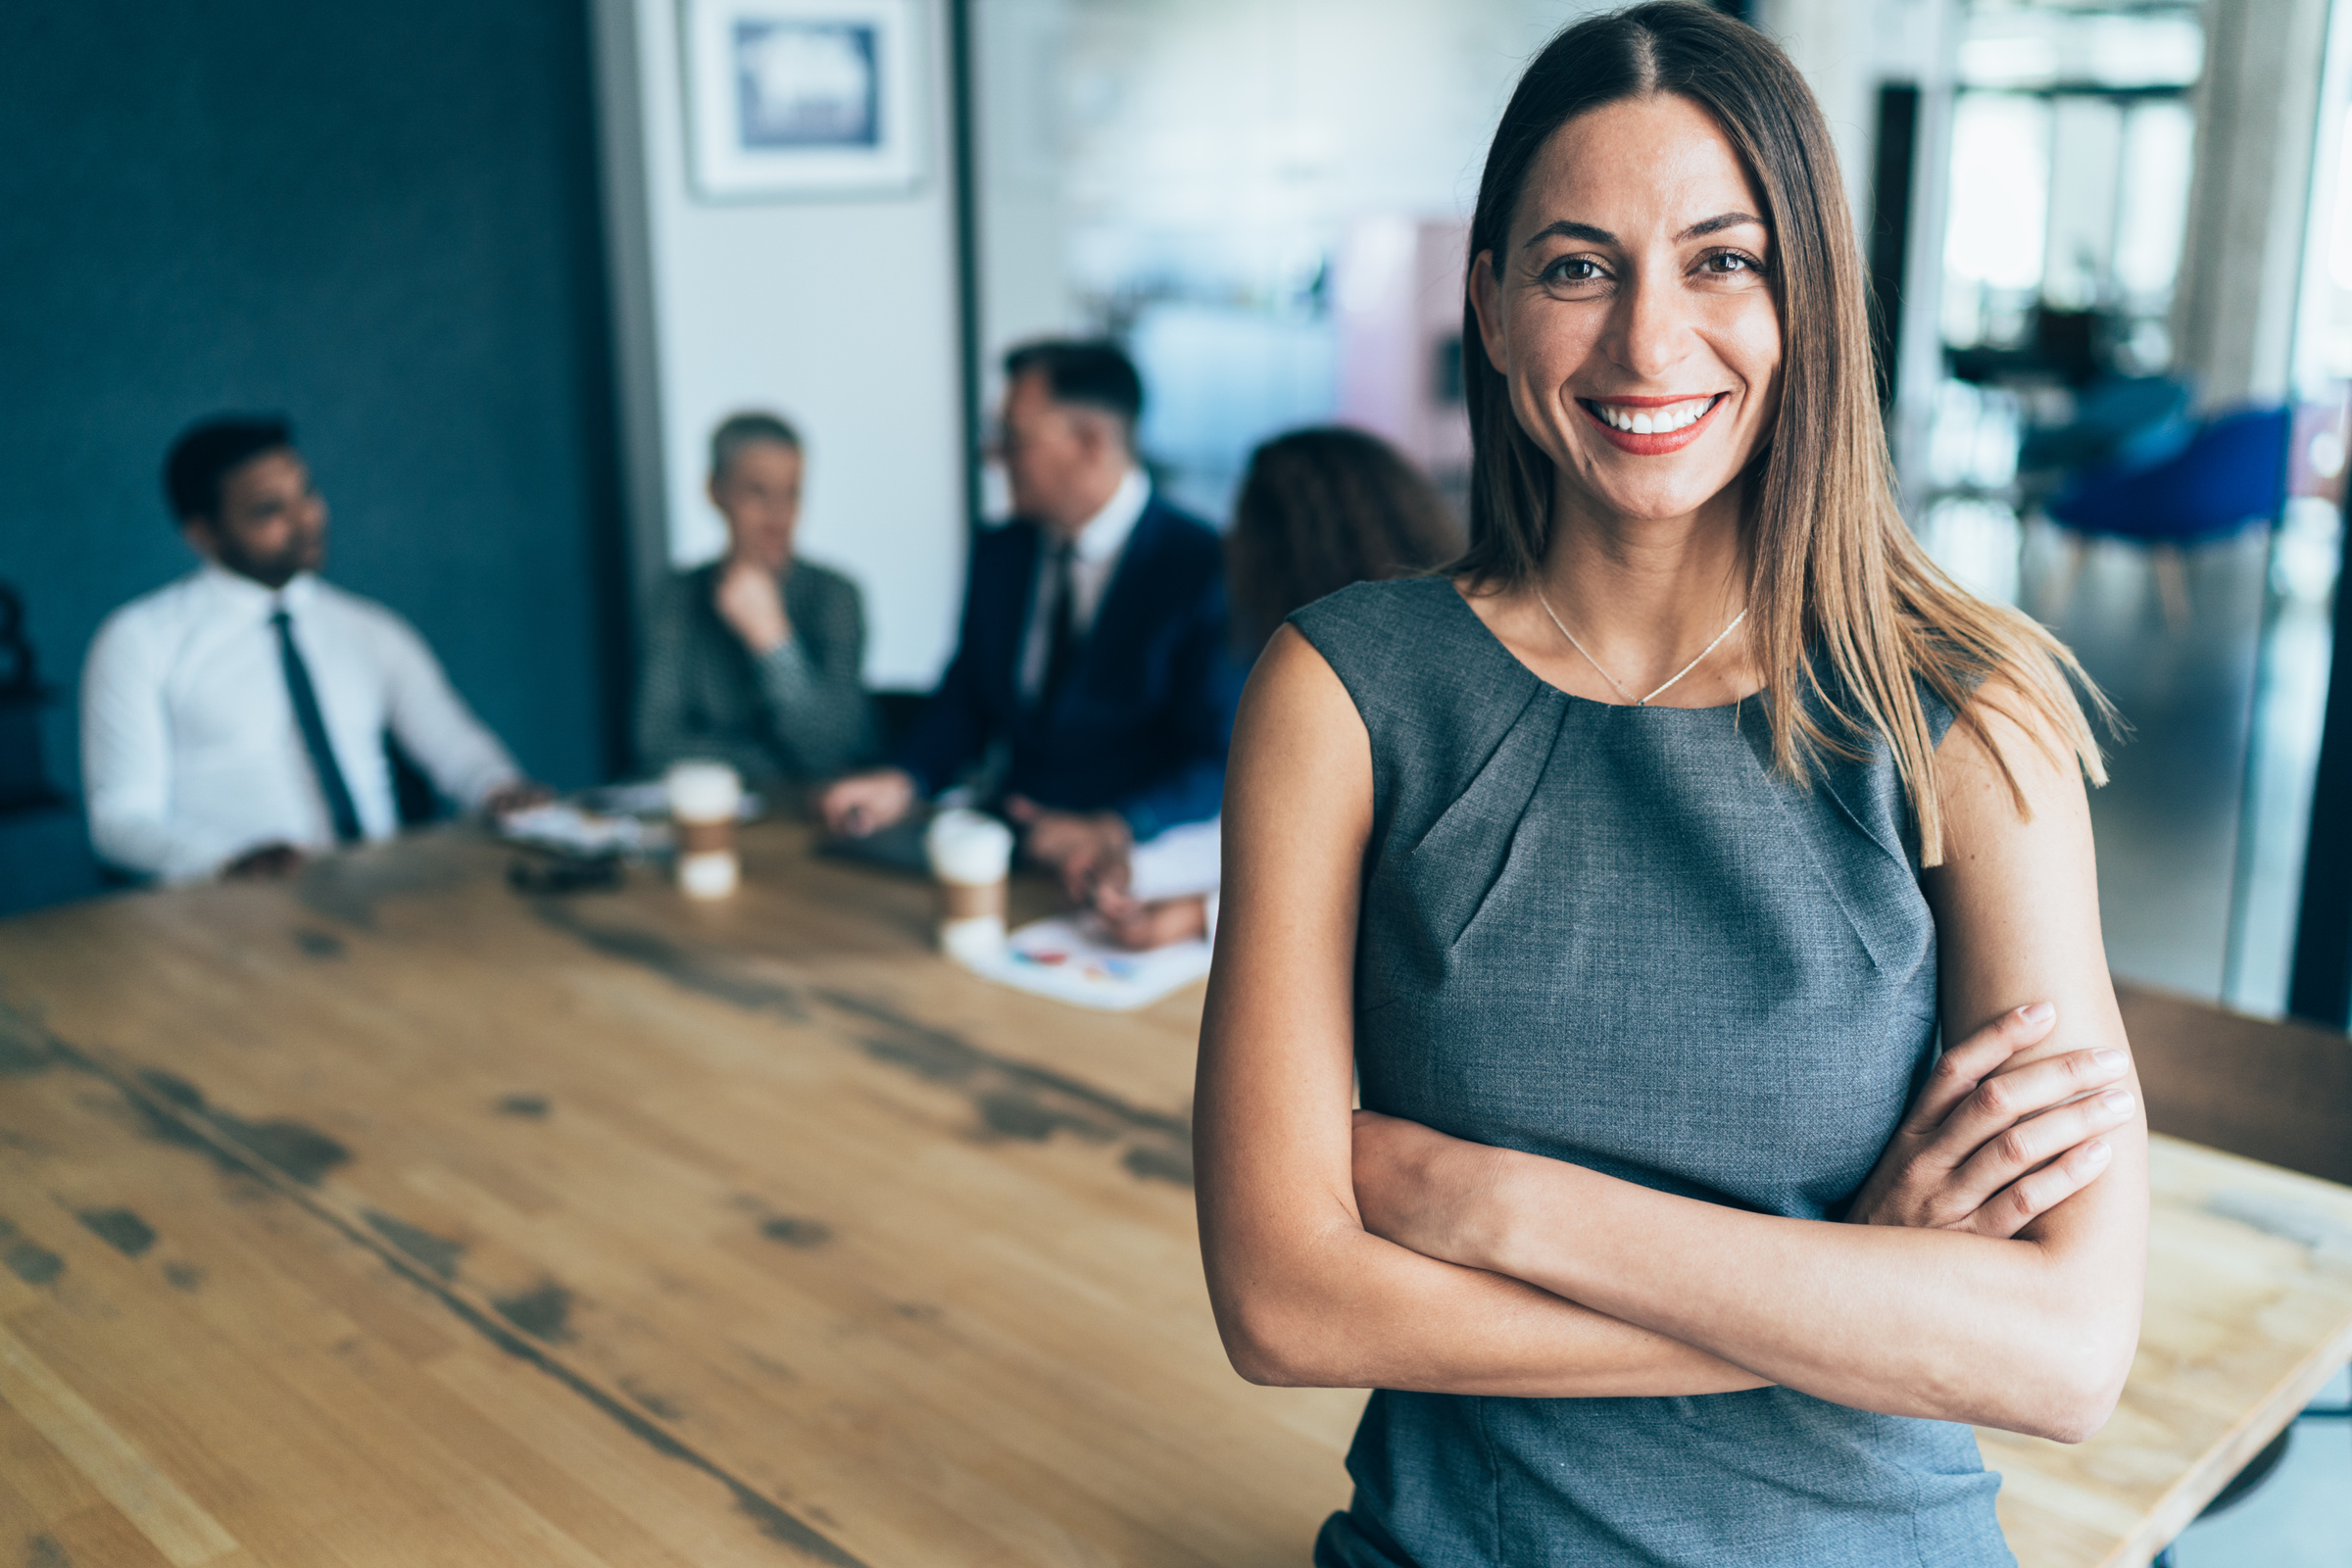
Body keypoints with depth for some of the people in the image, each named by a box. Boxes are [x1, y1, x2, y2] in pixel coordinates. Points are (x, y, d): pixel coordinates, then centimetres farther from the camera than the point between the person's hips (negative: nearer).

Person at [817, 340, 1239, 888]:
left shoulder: (1205, 569, -8)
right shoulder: (1000, 553, 13)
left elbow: (1223, 760, -11)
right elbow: (965, 702, 19)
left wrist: (1113, 829, -26)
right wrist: (901, 781, -1)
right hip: (1015, 851, 6)